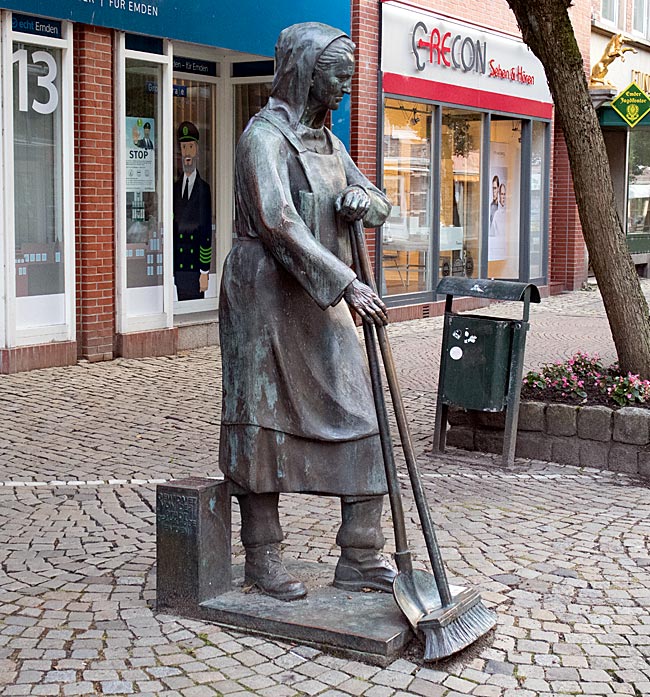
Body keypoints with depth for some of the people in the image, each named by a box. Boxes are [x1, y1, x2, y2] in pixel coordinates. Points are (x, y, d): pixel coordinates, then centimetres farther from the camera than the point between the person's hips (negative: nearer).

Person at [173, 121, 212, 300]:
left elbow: (207, 231, -8)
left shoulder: (204, 188, -6)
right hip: (179, 266, 5)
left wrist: (205, 272, -11)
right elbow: (172, 228, 13)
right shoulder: (175, 188, 11)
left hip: (196, 266, -5)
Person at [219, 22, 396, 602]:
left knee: (362, 417, 3)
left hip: (323, 303, 8)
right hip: (268, 298, -8)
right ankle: (261, 557, 14)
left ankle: (360, 558, 11)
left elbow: (382, 207, 20)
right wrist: (347, 284, -26)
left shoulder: (326, 141, 15)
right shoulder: (265, 135, -11)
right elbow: (278, 224, -23)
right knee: (265, 422, 1)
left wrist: (360, 198, -5)